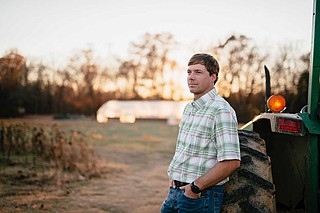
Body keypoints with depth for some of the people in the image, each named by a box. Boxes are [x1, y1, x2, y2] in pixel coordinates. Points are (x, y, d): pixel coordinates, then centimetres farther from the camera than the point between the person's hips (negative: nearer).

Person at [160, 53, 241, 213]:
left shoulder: (222, 111, -15)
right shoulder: (189, 108, 11)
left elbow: (231, 162, -22)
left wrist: (196, 187, -19)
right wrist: (173, 176, 7)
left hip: (201, 195, -7)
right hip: (175, 191, 8)